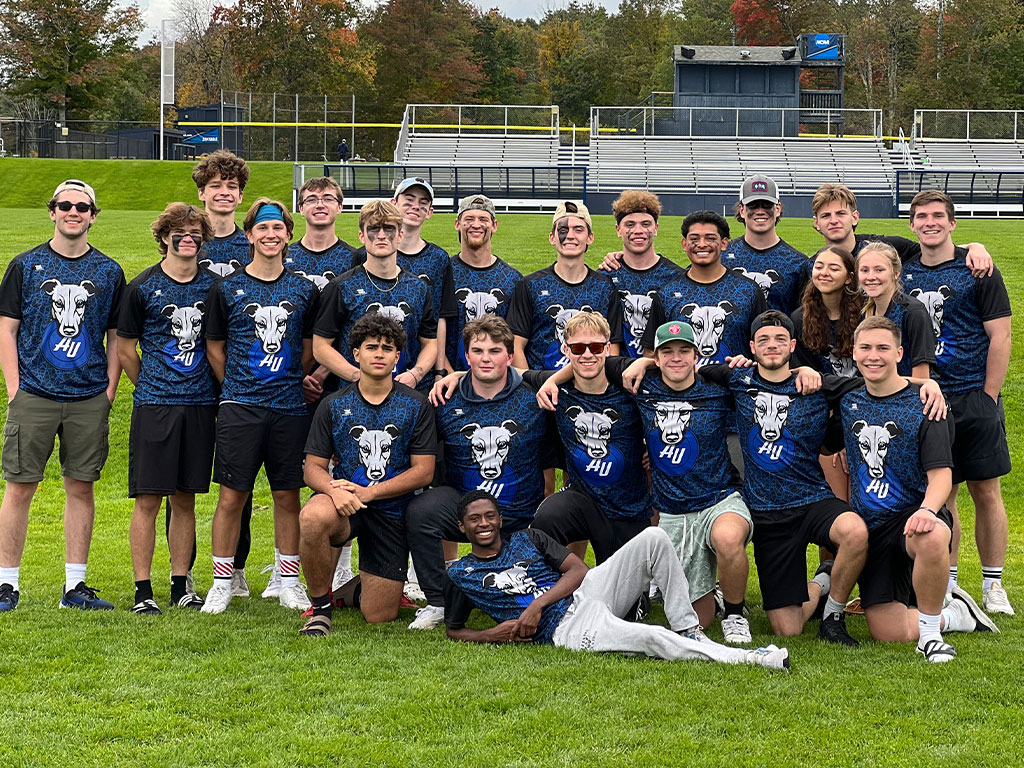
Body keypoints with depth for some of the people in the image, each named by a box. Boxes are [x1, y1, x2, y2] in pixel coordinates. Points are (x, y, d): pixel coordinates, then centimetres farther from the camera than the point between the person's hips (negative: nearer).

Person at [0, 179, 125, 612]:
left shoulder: (108, 272, 8)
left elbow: (116, 337, 11)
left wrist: (110, 391, 3)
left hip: (89, 398, 2)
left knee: (81, 488, 5)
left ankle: (75, 585, 12)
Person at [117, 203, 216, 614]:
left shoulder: (213, 285, 8)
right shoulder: (143, 287, -1)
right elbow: (126, 349, 6)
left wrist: (217, 392, 12)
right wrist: (153, 388, 10)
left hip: (201, 405, 3)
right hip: (154, 405, -3)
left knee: (185, 498, 8)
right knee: (148, 498, -4)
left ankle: (181, 585, 15)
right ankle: (142, 590, 2)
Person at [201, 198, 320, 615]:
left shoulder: (305, 291, 8)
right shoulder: (227, 288, 3)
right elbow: (215, 347, 9)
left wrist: (291, 384, 9)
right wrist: (237, 387, 6)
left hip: (290, 406, 2)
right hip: (239, 407, -2)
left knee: (287, 495, 6)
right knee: (232, 496, -3)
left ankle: (289, 582, 15)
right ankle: (222, 583, 6)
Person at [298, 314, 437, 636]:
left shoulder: (416, 406, 0)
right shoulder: (333, 405, 3)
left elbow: (423, 471, -4)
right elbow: (313, 467, 1)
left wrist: (368, 492, -15)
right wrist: (335, 489, -23)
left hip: (391, 512, 0)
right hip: (344, 502, 0)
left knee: (380, 616, -3)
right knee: (312, 518, -39)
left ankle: (353, 589, 36)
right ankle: (321, 604, -15)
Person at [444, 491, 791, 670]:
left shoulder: (527, 539, 17)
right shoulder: (460, 575, 11)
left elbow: (578, 569, 8)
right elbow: (453, 630, 16)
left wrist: (538, 602, -9)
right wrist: (494, 635, -5)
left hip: (585, 591, 5)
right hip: (564, 627, -5)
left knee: (654, 538, -17)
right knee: (650, 638, -34)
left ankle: (687, 631, -15)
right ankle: (748, 658, -35)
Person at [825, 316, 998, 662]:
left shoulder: (924, 405, -6)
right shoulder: (848, 401, 7)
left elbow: (941, 474, -16)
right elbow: (826, 449, 26)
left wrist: (927, 510, -32)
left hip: (912, 514, -4)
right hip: (869, 526, 4)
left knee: (931, 539, -44)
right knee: (888, 634, -5)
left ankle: (930, 633, -21)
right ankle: (952, 615, 25)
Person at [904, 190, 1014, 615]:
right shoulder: (903, 273, 8)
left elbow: (1000, 336, -3)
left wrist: (988, 397, -7)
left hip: (974, 395, -2)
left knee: (986, 491, 2)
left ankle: (993, 585, 10)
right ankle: (946, 584, 14)